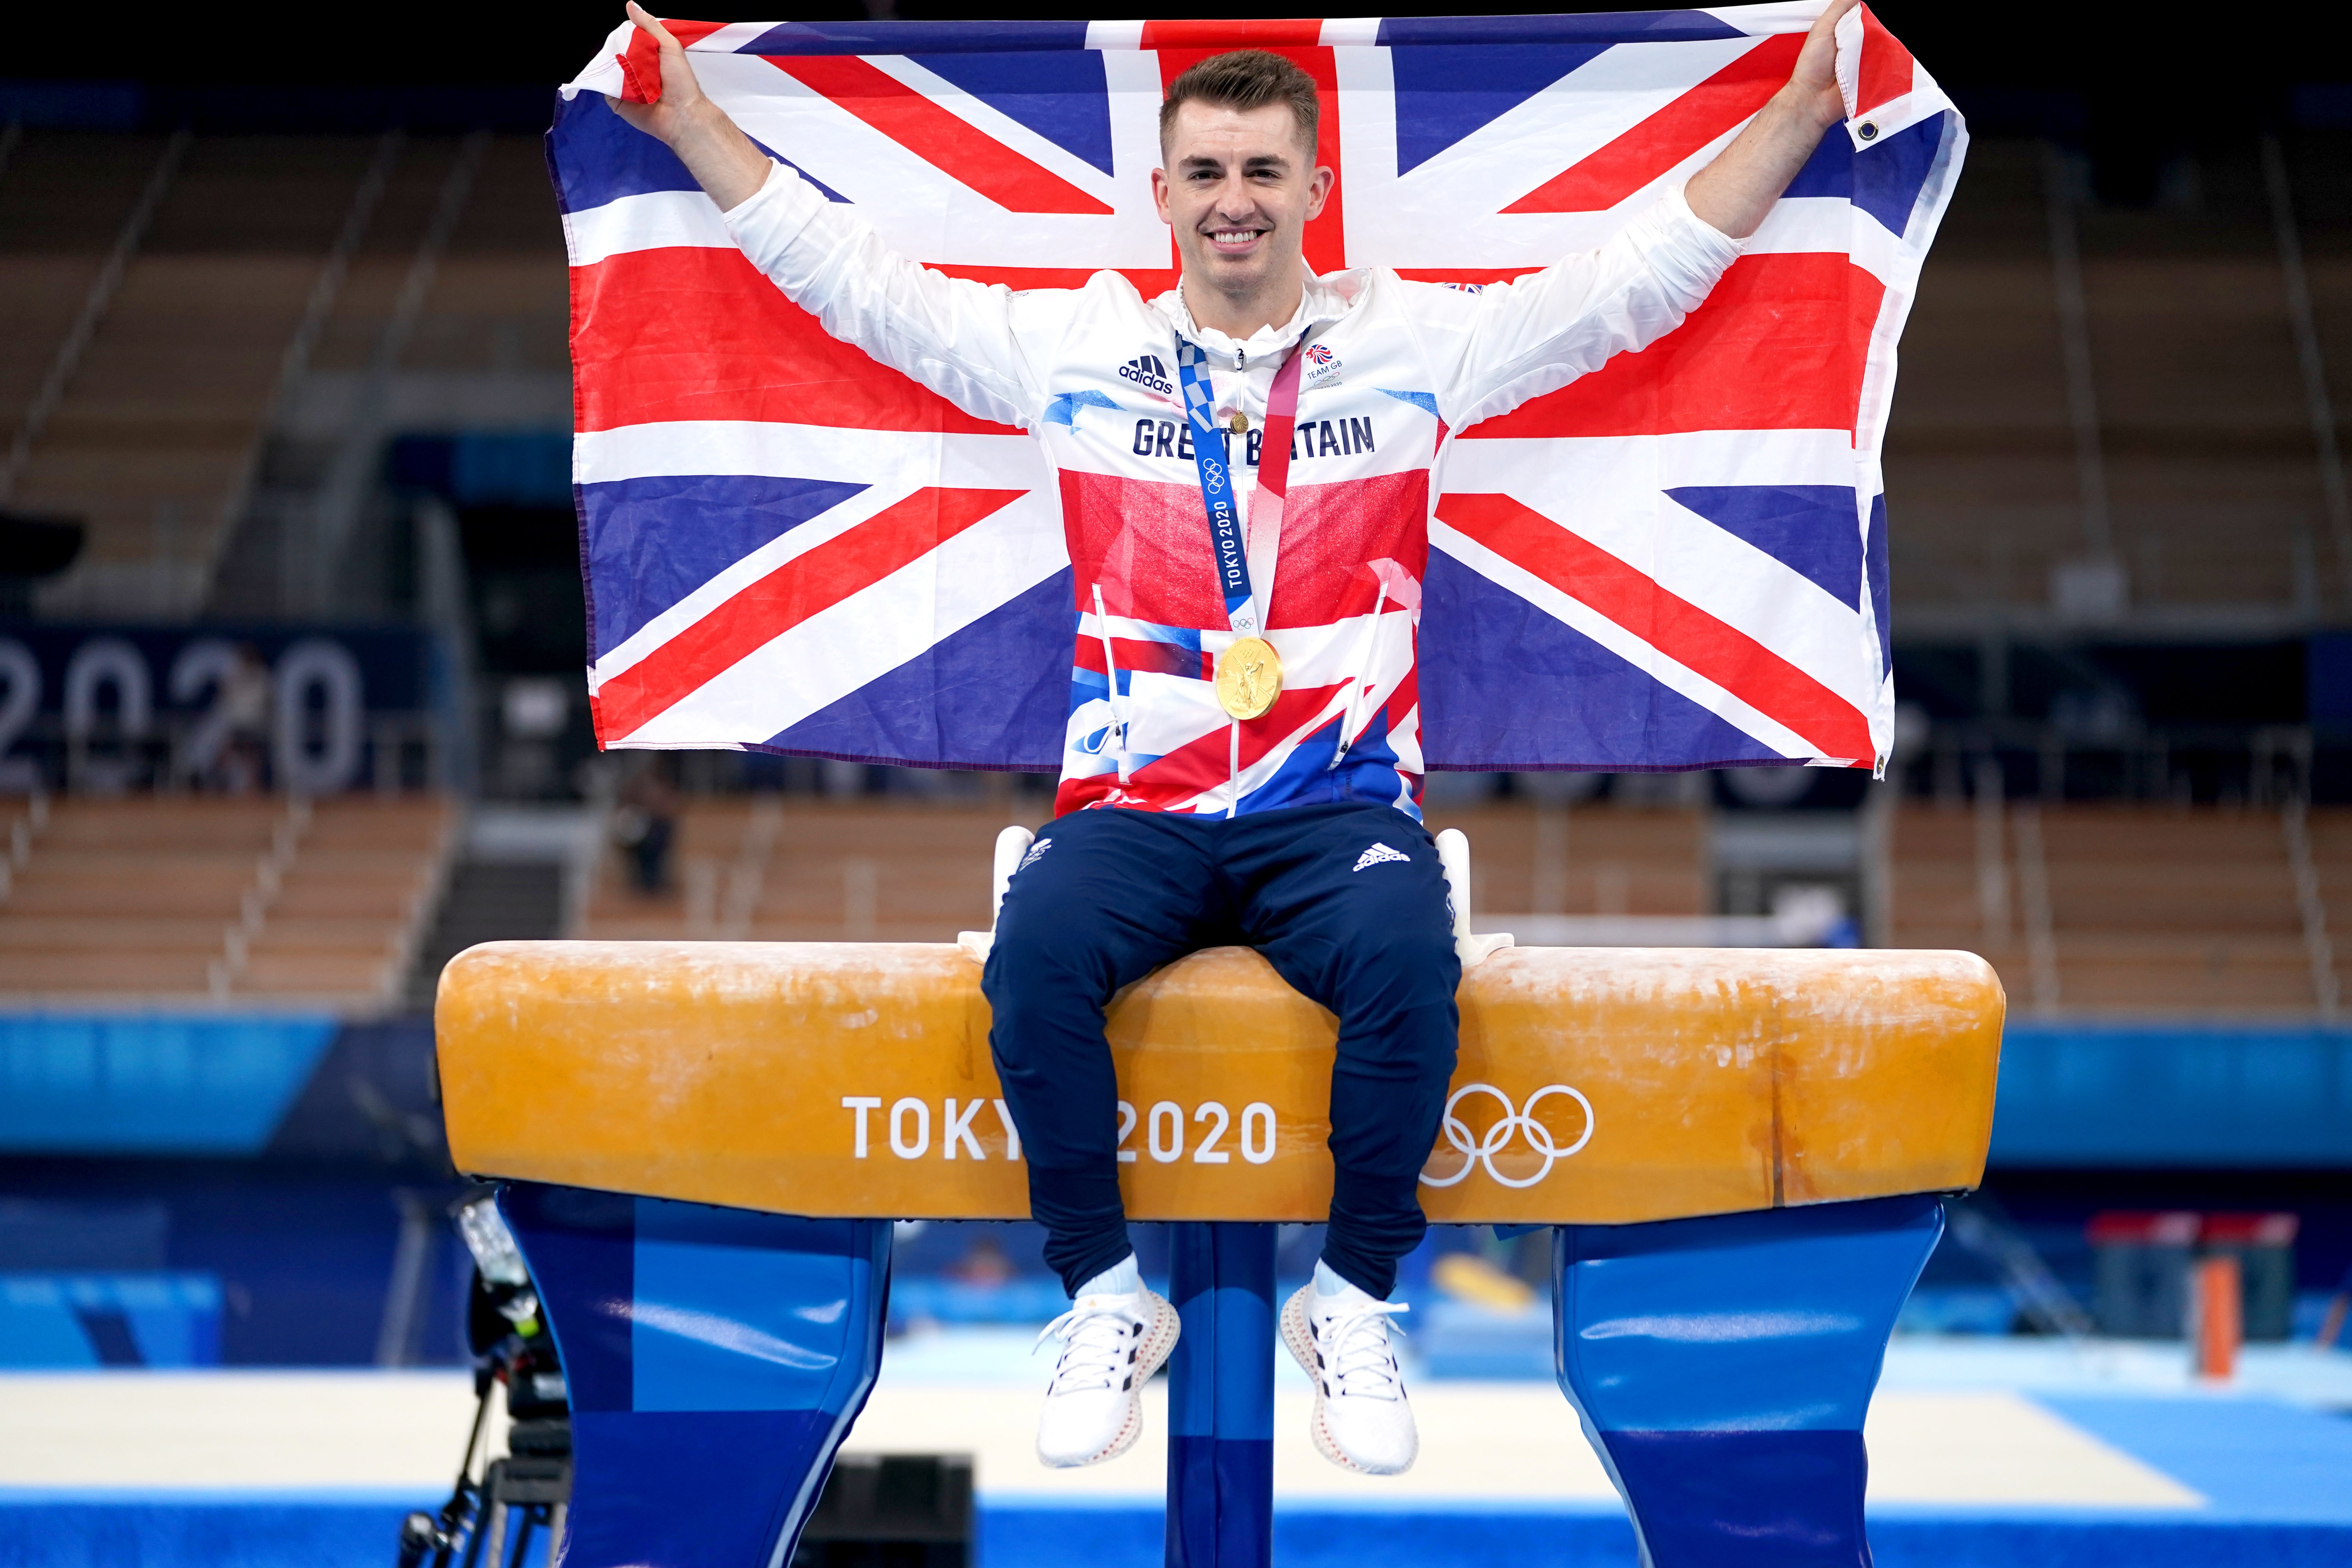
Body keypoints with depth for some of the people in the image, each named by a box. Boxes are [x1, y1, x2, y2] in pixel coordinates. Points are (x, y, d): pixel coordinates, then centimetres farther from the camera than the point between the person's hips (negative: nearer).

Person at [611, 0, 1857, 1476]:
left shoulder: (1419, 340, 11)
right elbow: (852, 274, 15)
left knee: (1406, 958, -33)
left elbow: (1648, 270, 11)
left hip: (1340, 799, 0)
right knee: (1037, 953, -31)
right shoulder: (1074, 345, 13)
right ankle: (1108, 1299, -13)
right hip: (1133, 804, 1)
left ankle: (1354, 1304, -13)